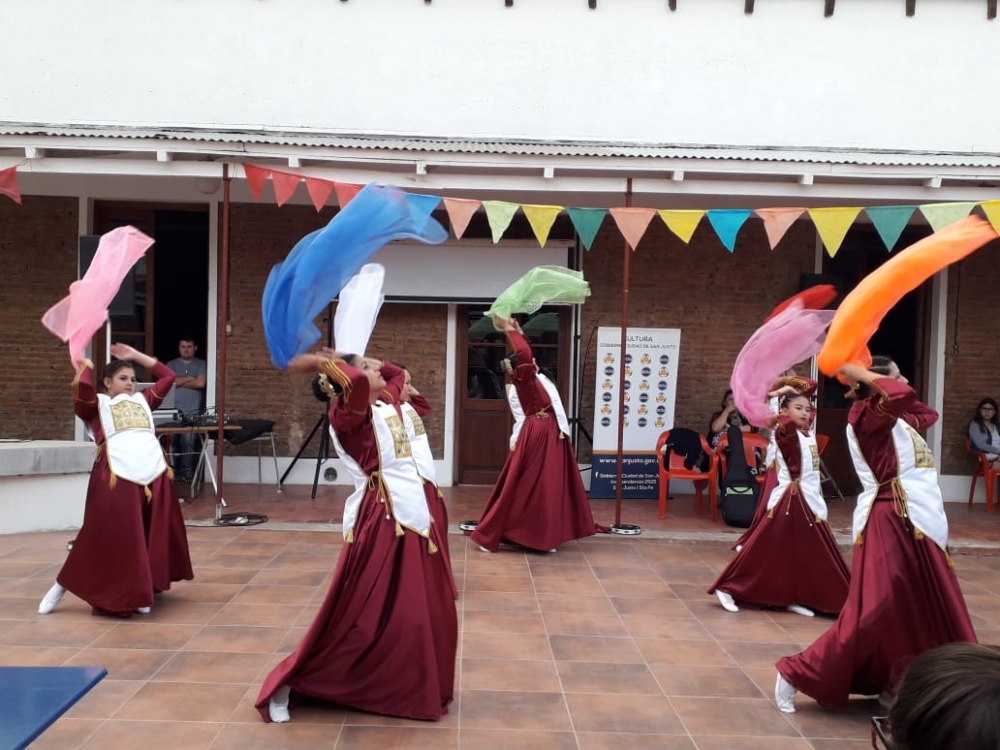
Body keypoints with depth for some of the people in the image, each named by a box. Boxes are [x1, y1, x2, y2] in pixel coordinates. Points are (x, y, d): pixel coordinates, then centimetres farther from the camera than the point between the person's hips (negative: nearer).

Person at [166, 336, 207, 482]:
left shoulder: (201, 364, 9)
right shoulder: (171, 364, 13)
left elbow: (201, 383, -6)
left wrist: (179, 381, 0)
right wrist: (190, 378, -2)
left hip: (193, 411, -1)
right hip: (174, 410, 1)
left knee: (189, 441, -10)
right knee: (172, 442, -5)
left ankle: (187, 470, -3)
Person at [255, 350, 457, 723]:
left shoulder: (386, 407, 14)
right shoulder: (350, 414, -11)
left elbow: (397, 373, 32)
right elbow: (356, 382, -33)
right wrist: (322, 362, -15)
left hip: (414, 519, 9)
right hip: (382, 523, -9)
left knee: (428, 614, 14)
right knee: (361, 617, -2)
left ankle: (413, 688, 30)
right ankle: (288, 685, 13)